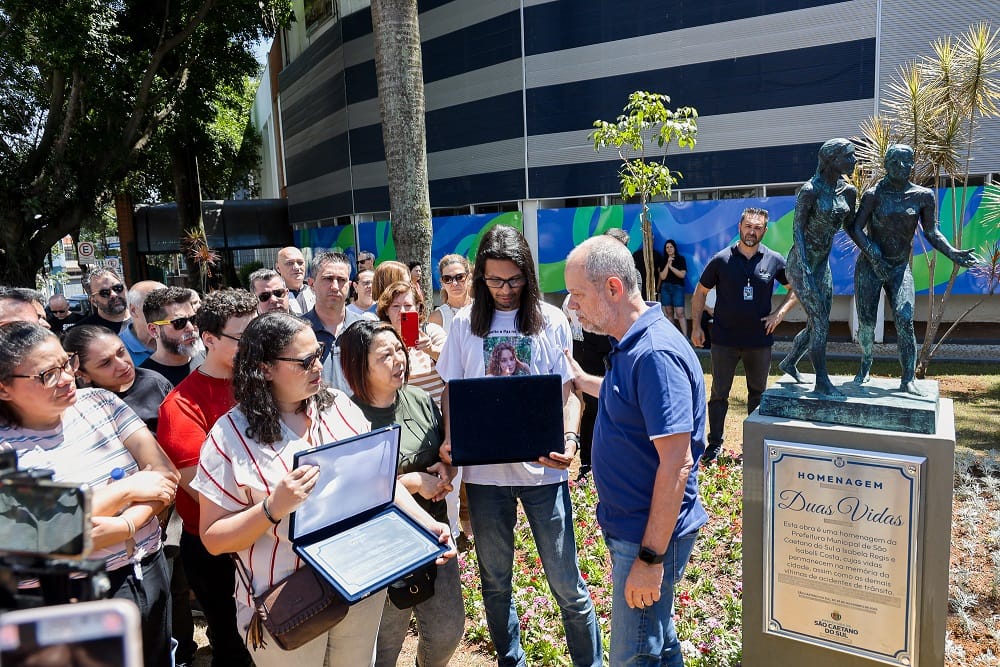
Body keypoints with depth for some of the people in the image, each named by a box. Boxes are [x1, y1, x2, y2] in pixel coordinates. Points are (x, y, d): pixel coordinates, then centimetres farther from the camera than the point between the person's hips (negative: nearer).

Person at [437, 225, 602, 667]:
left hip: (542, 466, -1)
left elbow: (568, 392, 1)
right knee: (495, 580, 17)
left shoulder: (551, 320, -1)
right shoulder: (465, 323, 2)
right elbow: (451, 392, 5)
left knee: (566, 582, 6)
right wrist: (449, 441, -12)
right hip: (483, 468, 2)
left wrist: (569, 439, -16)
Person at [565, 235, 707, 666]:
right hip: (629, 526, 9)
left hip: (649, 535, -9)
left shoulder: (655, 353, -24)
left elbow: (676, 462, -26)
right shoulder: (630, 347, 6)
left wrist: (652, 557, -24)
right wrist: (580, 380, 21)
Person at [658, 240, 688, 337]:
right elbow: (662, 277, -2)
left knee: (680, 313, -11)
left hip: (677, 287, -3)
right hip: (665, 288, 3)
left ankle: (685, 336, -12)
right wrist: (667, 264, -10)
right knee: (669, 312, 6)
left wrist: (671, 266, -12)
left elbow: (682, 274, -8)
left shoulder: (681, 259, 1)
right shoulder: (663, 261, 6)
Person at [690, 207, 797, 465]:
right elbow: (700, 292, 4)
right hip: (724, 340, -2)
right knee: (719, 393, 4)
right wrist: (696, 326, -1)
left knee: (758, 393, 14)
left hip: (760, 340, 2)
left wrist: (779, 313, -3)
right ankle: (715, 443, 16)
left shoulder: (774, 261, -1)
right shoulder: (721, 260, -4)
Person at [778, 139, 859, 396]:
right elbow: (797, 230, -17)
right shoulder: (810, 190, -16)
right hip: (801, 263, -8)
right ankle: (822, 381, 2)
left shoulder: (848, 191, 5)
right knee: (820, 323, -8)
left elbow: (848, 226, 17)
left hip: (823, 264, 8)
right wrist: (806, 270, -25)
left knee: (817, 323, 11)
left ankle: (789, 362, 31)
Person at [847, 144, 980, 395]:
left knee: (904, 321, -13)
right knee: (866, 322, 1)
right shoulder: (874, 194, -6)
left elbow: (931, 232, 4)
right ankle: (865, 364, 27)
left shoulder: (923, 196, 1)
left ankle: (908, 379, -7)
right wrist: (872, 254, -24)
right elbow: (855, 228, -11)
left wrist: (952, 253, -11)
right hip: (869, 266, -1)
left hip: (900, 268, 1)